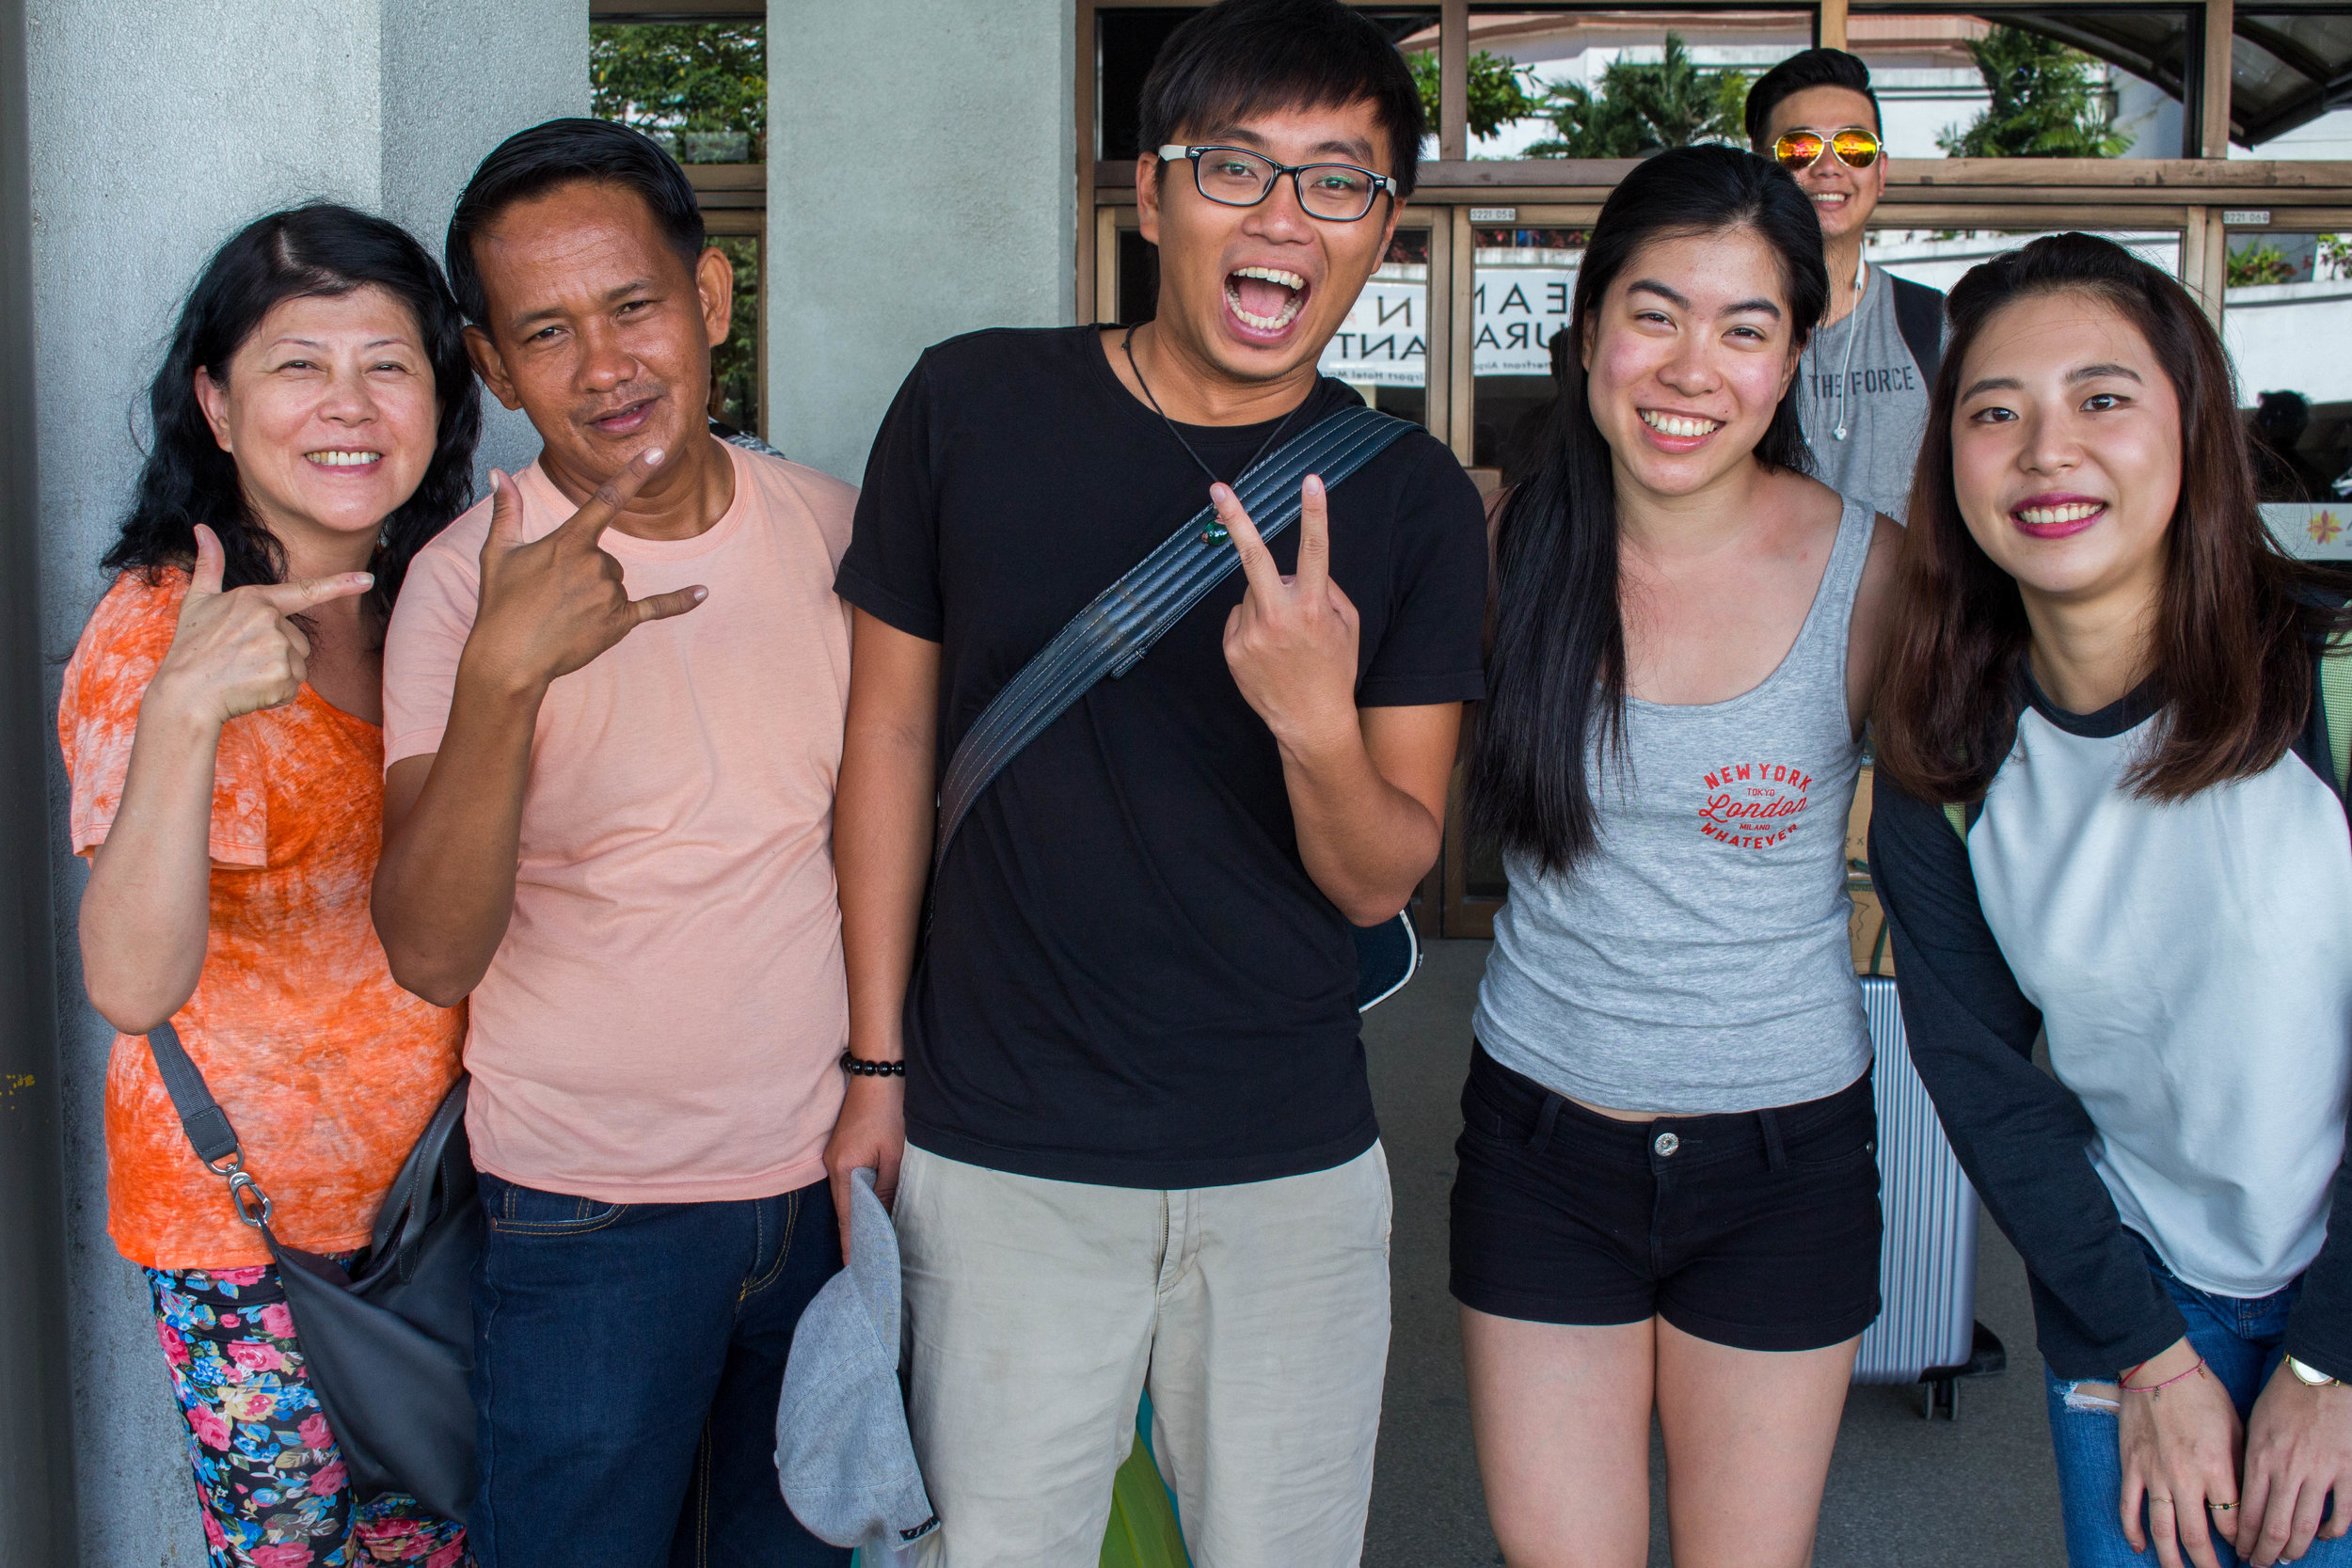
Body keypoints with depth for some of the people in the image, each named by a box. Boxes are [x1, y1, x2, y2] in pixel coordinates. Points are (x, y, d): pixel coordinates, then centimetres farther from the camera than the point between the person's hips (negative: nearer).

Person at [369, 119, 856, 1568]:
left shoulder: (835, 528, -2)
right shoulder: (468, 582, -12)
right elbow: (432, 955, -21)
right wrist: (503, 673, -33)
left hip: (834, 1174, 4)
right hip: (593, 1206, -3)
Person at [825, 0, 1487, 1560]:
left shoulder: (1413, 499, -5)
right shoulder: (973, 408, -6)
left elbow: (1382, 879, -4)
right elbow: (893, 728, 3)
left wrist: (1319, 727, -27)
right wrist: (875, 1058, 4)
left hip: (1295, 1168, 1)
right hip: (1000, 1155, 0)